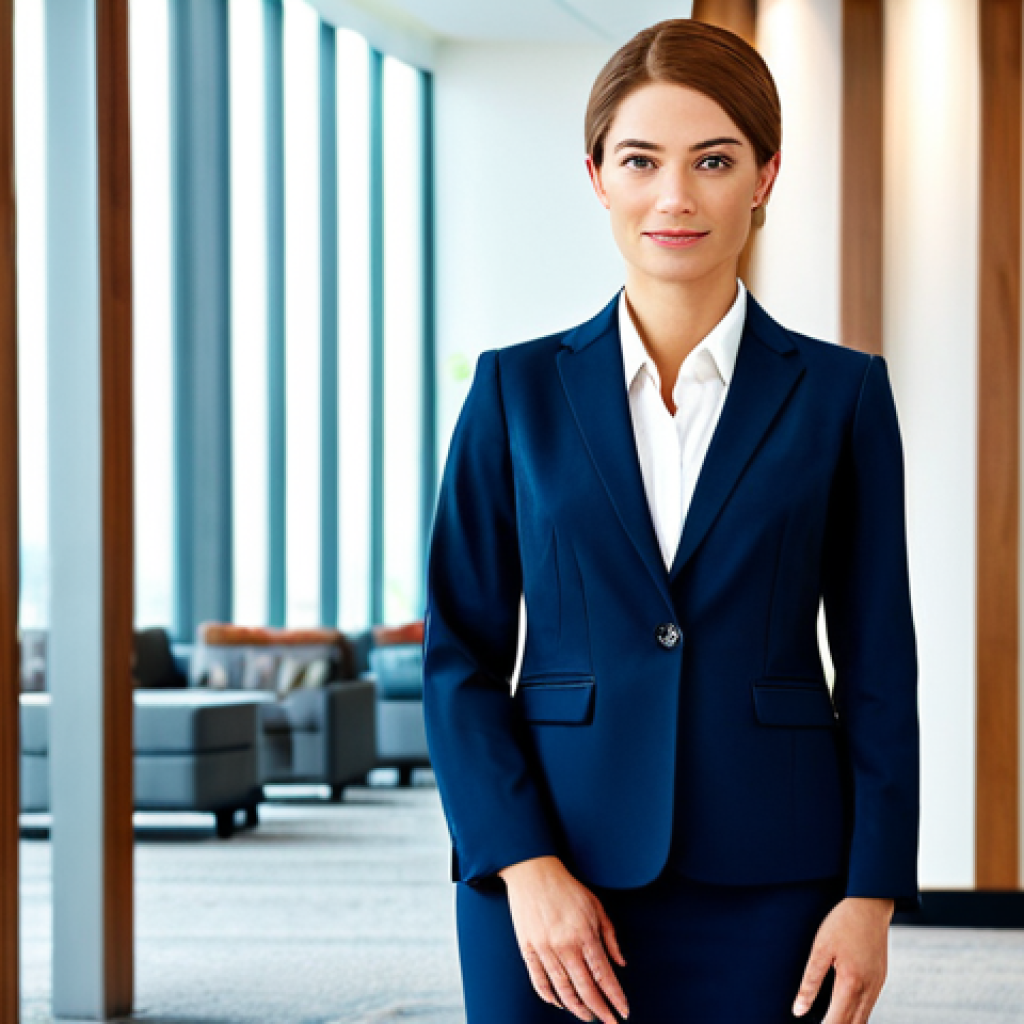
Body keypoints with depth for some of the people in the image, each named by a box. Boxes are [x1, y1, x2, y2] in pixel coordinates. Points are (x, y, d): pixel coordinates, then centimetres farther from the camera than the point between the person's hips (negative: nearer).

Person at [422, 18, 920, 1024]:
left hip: (761, 892, 0)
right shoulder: (518, 391, 5)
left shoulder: (838, 394, 4)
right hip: (551, 886, 1)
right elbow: (460, 654, 3)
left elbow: (877, 669, 4)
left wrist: (871, 896, -4)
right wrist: (526, 866, -8)